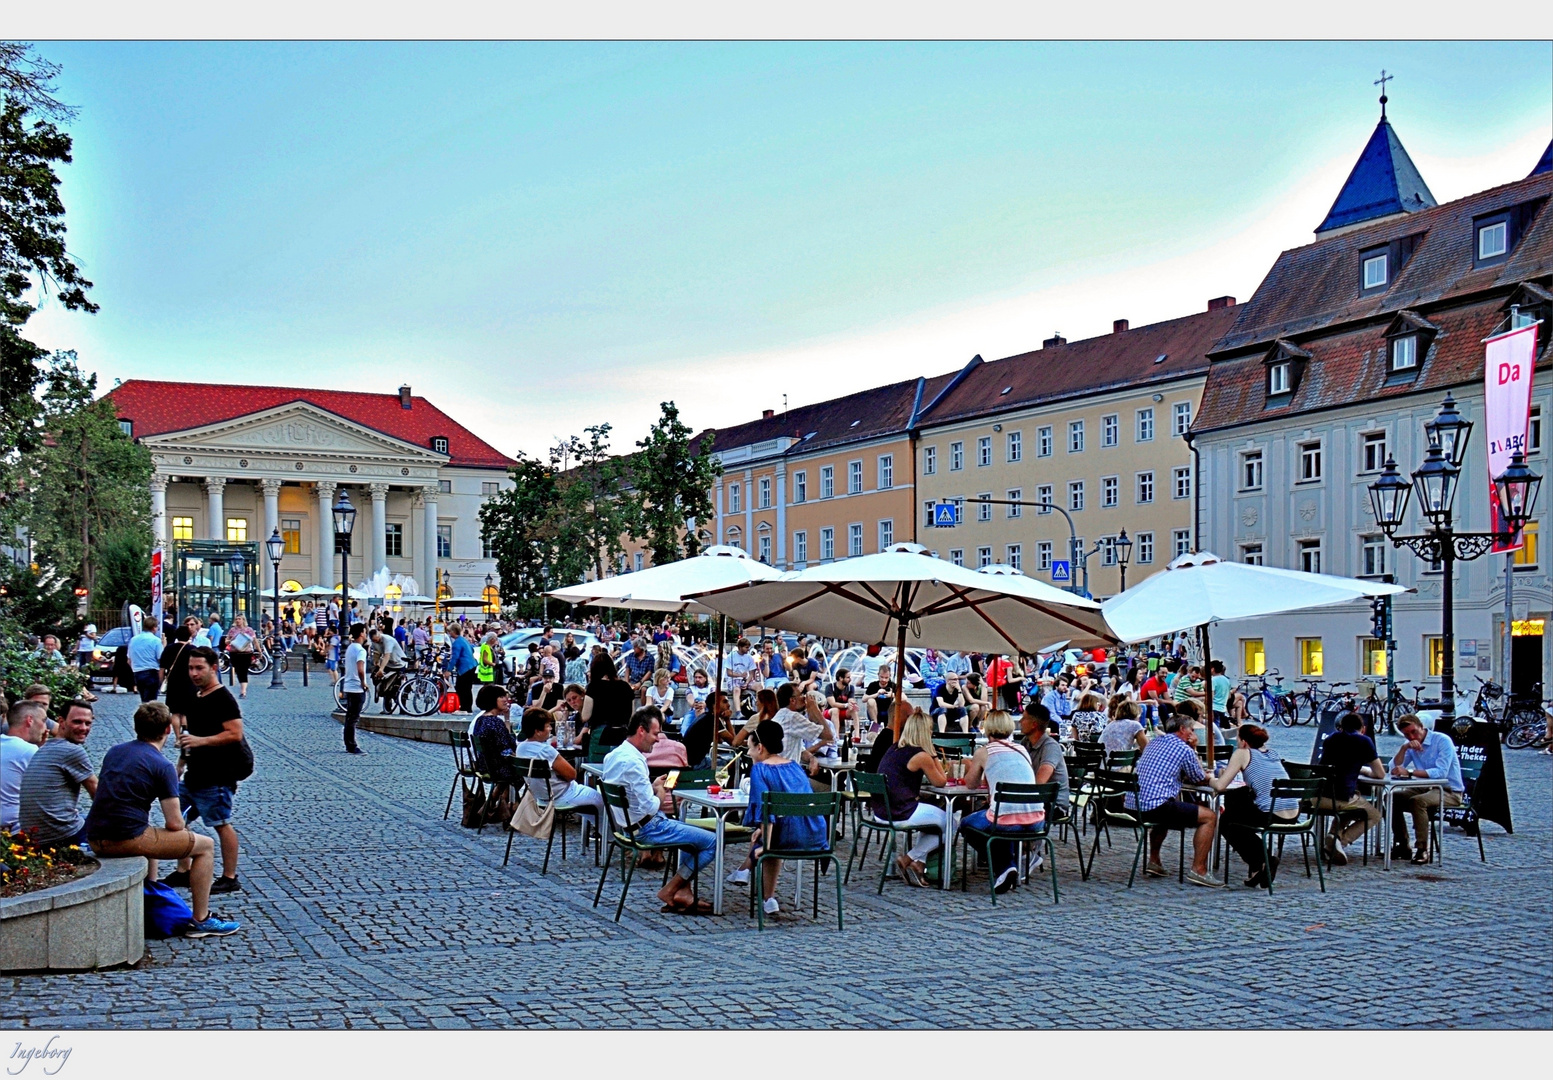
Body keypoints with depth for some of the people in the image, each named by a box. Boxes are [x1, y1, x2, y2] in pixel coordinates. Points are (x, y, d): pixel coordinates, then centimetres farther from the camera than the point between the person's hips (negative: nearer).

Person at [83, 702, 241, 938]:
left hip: (95, 840, 8)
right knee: (205, 846, 6)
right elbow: (174, 824, -10)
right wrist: (182, 827, 14)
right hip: (126, 840, -8)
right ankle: (201, 921, 8)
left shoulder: (115, 752, 13)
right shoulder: (162, 766, -8)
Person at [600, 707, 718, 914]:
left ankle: (683, 892, 16)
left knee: (696, 833, 24)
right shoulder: (633, 762, -24)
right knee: (712, 842, -9)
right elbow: (649, 807, -26)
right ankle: (670, 891, 1)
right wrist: (660, 798, -5)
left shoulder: (614, 755, 7)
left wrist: (653, 788, 7)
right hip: (646, 828, -11)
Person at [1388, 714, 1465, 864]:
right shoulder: (1410, 745, 6)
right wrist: (1404, 748, -19)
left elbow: (1441, 772, -28)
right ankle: (1403, 846, 1)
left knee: (1417, 801, -32)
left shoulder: (1442, 740, -15)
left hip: (1450, 791, -7)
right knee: (1392, 798, -9)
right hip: (1425, 788, 7)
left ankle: (1422, 849, -25)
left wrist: (1409, 772, -34)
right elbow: (1394, 769, -5)